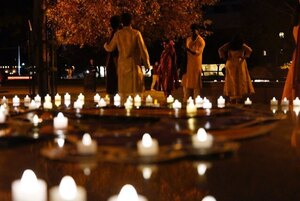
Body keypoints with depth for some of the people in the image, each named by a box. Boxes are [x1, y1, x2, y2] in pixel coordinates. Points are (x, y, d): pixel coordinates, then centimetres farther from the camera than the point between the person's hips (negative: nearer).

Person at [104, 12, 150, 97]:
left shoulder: (118, 34, 1)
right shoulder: (136, 33, -6)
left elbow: (110, 48, 13)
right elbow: (143, 49, -5)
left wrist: (105, 45, 37)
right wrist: (147, 64, 5)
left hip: (122, 65, 3)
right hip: (134, 65, -2)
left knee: (123, 90, 5)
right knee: (136, 90, -2)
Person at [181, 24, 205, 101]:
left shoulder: (201, 41, -4)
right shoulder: (188, 39, 13)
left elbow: (198, 52, -16)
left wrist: (189, 50, -32)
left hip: (196, 64, -5)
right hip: (188, 63, 5)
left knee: (196, 82, -5)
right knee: (186, 81, 4)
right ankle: (186, 100, 9)